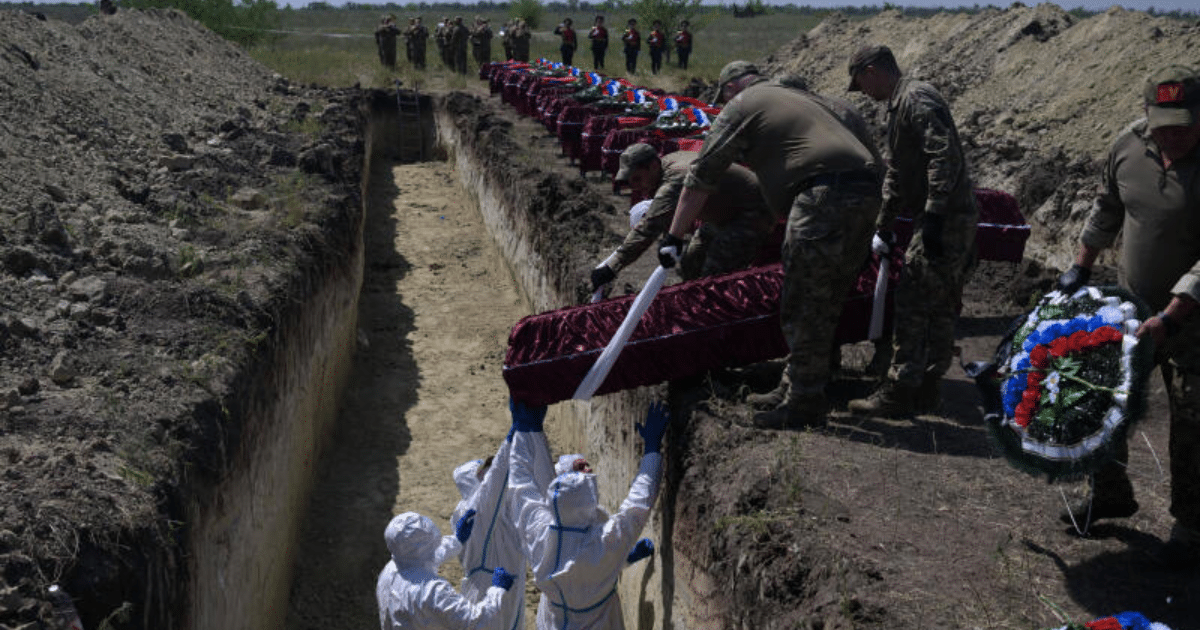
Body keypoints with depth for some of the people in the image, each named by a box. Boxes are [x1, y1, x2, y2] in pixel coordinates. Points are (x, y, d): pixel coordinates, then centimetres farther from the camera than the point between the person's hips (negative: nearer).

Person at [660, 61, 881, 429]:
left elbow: (702, 176, 7)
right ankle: (812, 392, 23)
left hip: (824, 196, -8)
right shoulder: (795, 98, 32)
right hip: (866, 193, 8)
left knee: (802, 309, -2)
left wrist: (674, 236, 10)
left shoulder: (741, 106, 9)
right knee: (825, 305, 15)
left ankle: (803, 406, 3)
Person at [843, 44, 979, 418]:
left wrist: (933, 215, -28)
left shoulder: (917, 98, -11)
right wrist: (883, 227, 31)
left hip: (946, 219, -11)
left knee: (912, 303, -9)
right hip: (952, 220, 11)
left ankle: (899, 392, -5)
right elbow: (896, 175, 29)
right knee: (940, 307, 13)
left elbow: (945, 157, -24)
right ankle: (928, 388, 21)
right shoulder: (899, 105, 22)